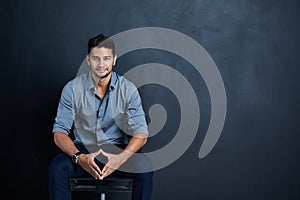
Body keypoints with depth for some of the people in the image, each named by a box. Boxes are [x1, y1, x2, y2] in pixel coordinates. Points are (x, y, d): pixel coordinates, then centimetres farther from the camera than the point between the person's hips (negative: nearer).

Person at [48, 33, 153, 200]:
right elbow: (59, 132, -8)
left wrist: (121, 158, -31)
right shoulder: (73, 88, -7)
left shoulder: (128, 89, -7)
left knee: (145, 169, -29)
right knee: (57, 168, -29)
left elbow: (141, 133, -11)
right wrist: (78, 157, -28)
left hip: (118, 149, 0)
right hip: (83, 148, 0)